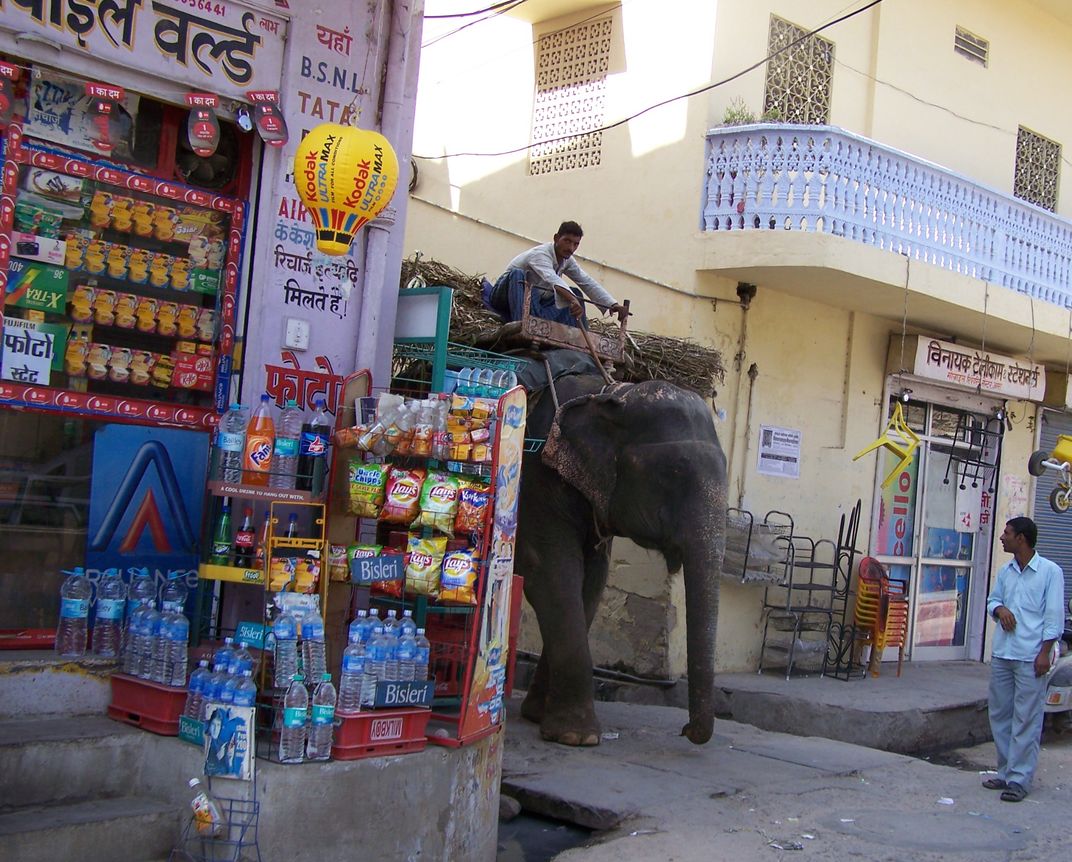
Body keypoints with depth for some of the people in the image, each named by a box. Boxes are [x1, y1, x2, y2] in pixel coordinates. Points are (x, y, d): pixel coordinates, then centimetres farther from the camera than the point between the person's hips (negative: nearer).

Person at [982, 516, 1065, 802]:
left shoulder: (1050, 571, -6)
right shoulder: (1006, 571, 12)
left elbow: (1054, 616, -7)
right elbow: (992, 599, 23)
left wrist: (1045, 653, -12)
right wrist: (999, 609, -1)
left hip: (1030, 657, -7)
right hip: (1001, 654, 7)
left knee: (1026, 720, -4)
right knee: (1000, 715, 11)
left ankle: (1019, 779, 0)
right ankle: (1005, 771, 21)